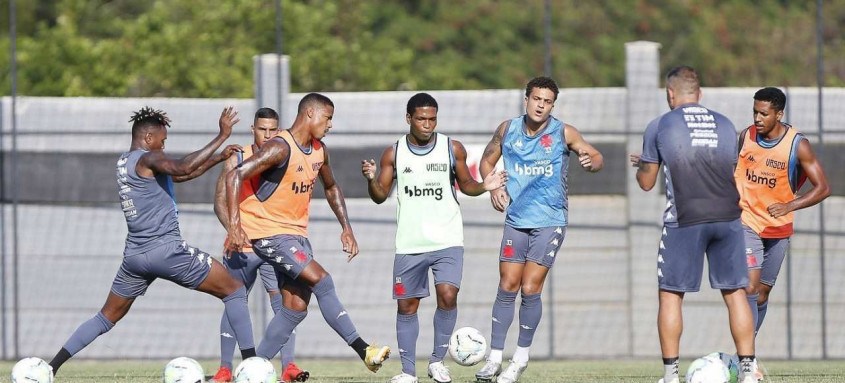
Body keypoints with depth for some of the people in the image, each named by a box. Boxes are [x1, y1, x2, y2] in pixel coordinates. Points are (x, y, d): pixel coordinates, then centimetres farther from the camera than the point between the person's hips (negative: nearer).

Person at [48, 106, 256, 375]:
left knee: (107, 316, 20)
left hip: (134, 254, 8)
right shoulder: (147, 159, -11)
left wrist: (219, 158, 18)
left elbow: (180, 174, 24)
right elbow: (183, 168, -30)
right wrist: (222, 136, -26)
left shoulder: (124, 162, 17)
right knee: (234, 291, 2)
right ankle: (250, 363, -8)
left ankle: (52, 366, 11)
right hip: (167, 249, -8)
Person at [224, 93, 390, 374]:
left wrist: (346, 228, 16)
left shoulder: (319, 151, 8)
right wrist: (235, 225, -32)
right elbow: (235, 176, -25)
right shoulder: (280, 148, -19)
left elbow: (331, 187, 26)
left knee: (296, 308, 3)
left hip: (297, 233, 9)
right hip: (268, 232, -9)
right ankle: (363, 351, -19)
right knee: (322, 280, -19)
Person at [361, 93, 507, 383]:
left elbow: (465, 184, 12)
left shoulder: (453, 149, 0)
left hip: (447, 240, -1)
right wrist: (371, 179, -17)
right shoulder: (394, 154, 1)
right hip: (409, 244, 1)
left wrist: (484, 186, -9)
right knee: (406, 305, 4)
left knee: (447, 295, -18)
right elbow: (380, 196, 4)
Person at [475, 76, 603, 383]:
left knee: (530, 289, -6)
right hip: (516, 220, 3)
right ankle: (495, 358, 8)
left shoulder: (563, 133, -5)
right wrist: (494, 187, -4)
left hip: (550, 221, -3)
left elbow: (596, 157, -7)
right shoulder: (508, 130, 3)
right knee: (507, 287, 1)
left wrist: (591, 162, -31)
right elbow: (487, 161, 15)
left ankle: (521, 357, 9)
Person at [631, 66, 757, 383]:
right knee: (735, 293, 6)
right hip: (727, 216, 3)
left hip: (684, 222, -3)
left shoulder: (660, 127, 3)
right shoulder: (725, 125, 13)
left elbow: (646, 182, 7)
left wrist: (641, 164, 30)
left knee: (670, 295, 7)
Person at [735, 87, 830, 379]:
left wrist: (790, 206, -23)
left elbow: (822, 188, -11)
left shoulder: (797, 145, -11)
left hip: (778, 229, 1)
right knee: (750, 286, -17)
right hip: (746, 222, -1)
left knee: (762, 293, 11)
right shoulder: (746, 136, -4)